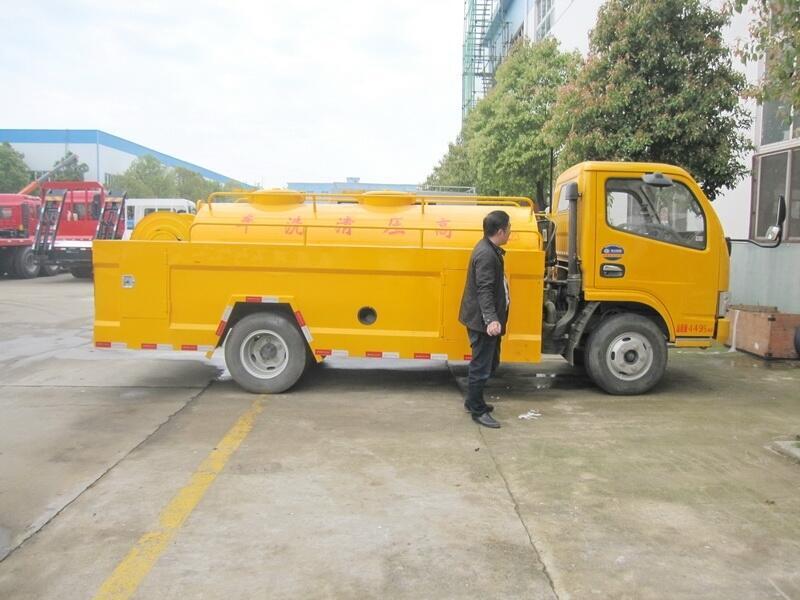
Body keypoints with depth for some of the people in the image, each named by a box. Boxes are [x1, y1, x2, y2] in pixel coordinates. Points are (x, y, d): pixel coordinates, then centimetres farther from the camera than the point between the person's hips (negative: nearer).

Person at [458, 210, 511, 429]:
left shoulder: (490, 249, 11)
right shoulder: (486, 255, -22)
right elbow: (484, 290, -29)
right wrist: (491, 319, -38)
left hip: (485, 319, 11)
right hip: (482, 320, -11)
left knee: (490, 362, 20)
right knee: (481, 366, -1)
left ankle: (473, 400, 33)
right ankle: (478, 411, 9)